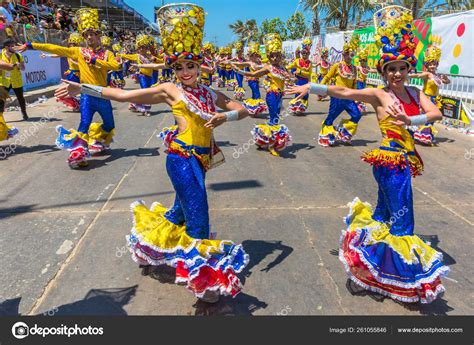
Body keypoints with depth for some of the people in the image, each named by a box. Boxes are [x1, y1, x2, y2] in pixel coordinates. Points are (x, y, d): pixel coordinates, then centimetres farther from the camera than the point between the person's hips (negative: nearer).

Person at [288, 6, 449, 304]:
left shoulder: (415, 93, 8)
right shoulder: (378, 94, -8)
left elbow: (436, 113, -6)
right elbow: (343, 92, -17)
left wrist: (409, 120, -23)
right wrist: (310, 87, -25)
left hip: (405, 159, 7)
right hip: (390, 159, -7)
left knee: (384, 212, 18)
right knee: (402, 222, -2)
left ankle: (366, 270, 35)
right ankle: (412, 281, 14)